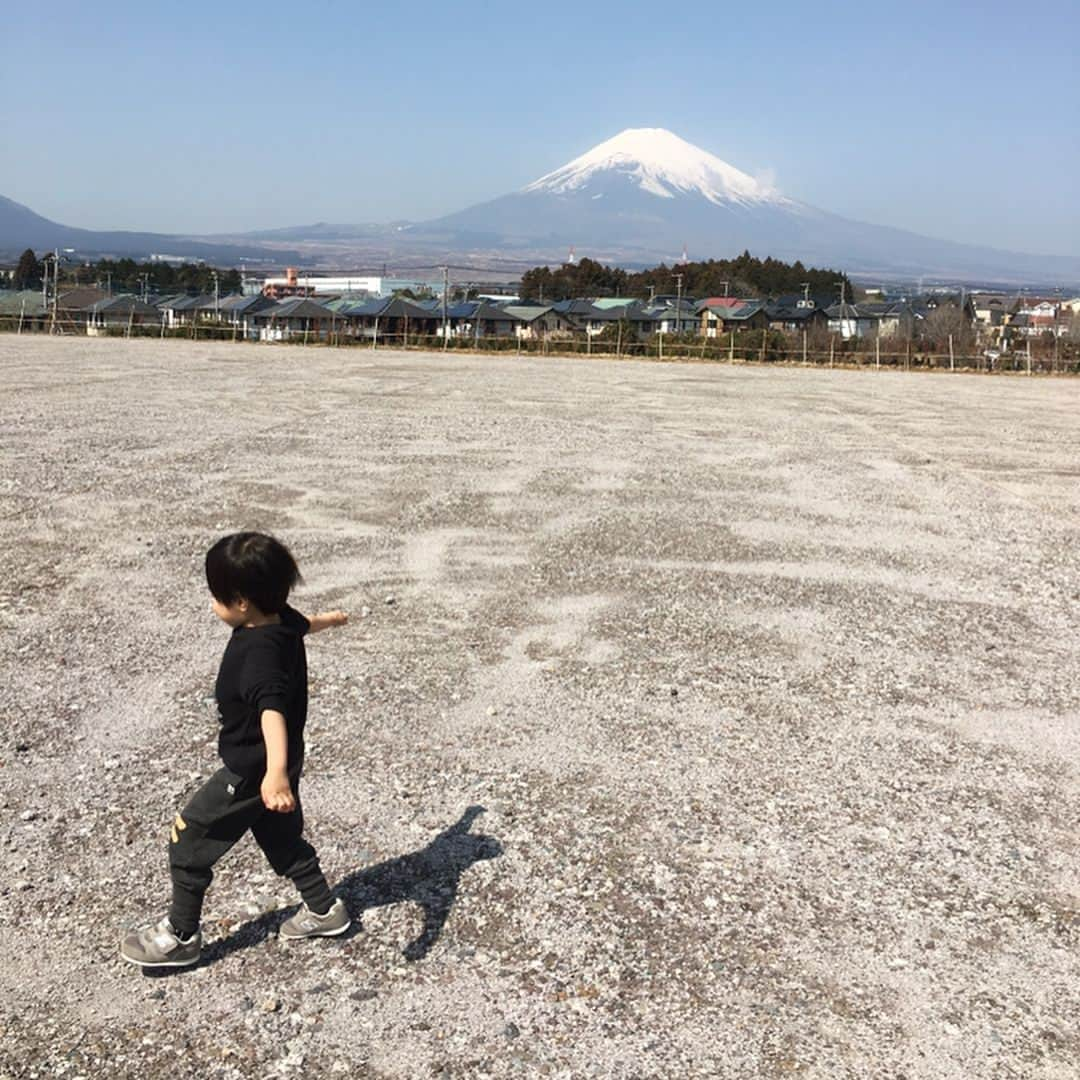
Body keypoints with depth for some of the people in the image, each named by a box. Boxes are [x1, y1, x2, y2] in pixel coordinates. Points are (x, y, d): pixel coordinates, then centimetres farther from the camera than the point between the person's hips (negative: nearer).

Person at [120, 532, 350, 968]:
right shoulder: (283, 620, -5)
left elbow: (272, 708, -49)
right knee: (282, 837, 25)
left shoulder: (261, 650, -33)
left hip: (251, 772, -9)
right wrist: (330, 619, 46)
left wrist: (276, 771, -64)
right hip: (276, 764, 9)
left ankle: (180, 936, 19)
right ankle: (324, 910, 37)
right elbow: (304, 624, 20)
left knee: (189, 839, 5)